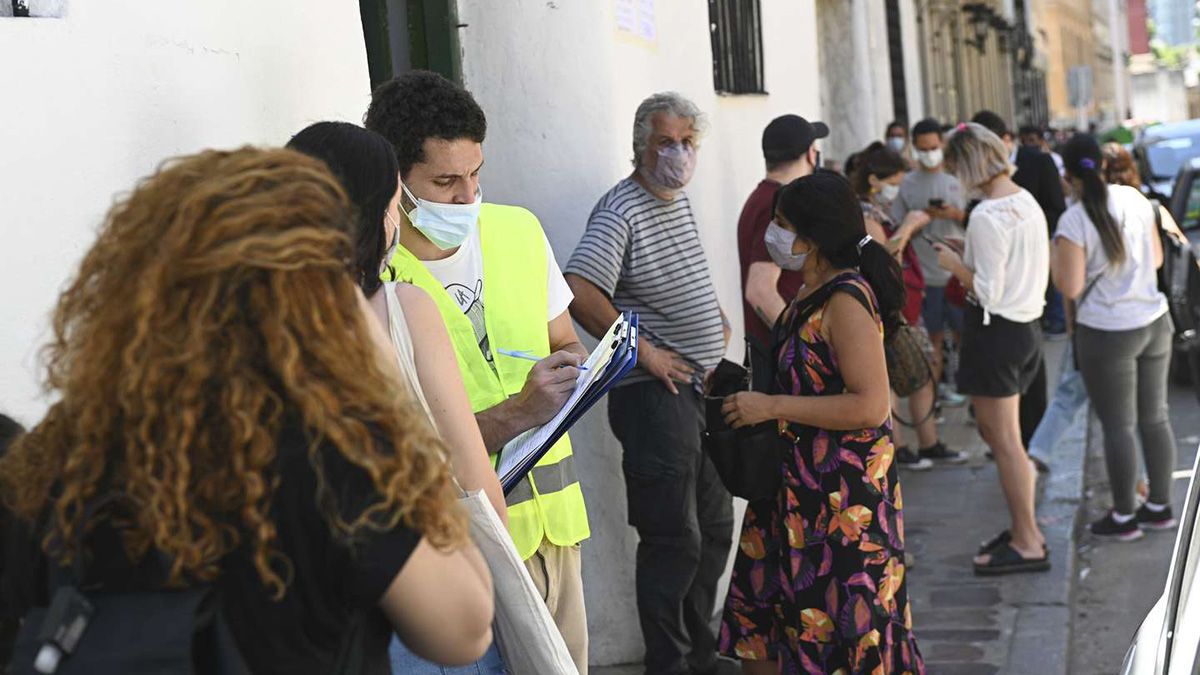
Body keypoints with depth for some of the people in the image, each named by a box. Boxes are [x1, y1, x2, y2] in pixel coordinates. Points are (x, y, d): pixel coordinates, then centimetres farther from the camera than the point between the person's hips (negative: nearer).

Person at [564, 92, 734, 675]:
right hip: (655, 394, -9)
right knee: (674, 539, -4)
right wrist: (643, 351, -21)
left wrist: (713, 315, 14)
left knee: (715, 528, 17)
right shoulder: (622, 210, -15)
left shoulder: (679, 199, 12)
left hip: (702, 386, 10)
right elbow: (579, 292, -28)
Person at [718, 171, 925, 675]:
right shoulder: (814, 295, 10)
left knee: (841, 621, 2)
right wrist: (744, 387, 10)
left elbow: (870, 406, -27)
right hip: (800, 483, 10)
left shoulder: (847, 301, -20)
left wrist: (771, 406, -22)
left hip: (842, 492, -10)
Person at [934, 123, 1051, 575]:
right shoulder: (1028, 202, 7)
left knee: (1004, 441, 1)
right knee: (999, 434, 19)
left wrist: (955, 265, -5)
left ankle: (1027, 544, 9)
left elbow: (988, 293, -20)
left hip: (995, 332, -9)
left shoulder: (986, 216, -20)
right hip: (1027, 326, 9)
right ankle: (1026, 528, 26)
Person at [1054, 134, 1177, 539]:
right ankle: (1160, 506, 27)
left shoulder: (1073, 221, -17)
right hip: (1154, 322, 6)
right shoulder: (1135, 198, 1)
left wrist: (1057, 254, 1)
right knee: (1155, 418, 15)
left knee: (1118, 427, 4)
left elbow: (1070, 288, -15)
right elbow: (1156, 260, 11)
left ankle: (1124, 517, 14)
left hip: (1107, 334, -6)